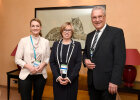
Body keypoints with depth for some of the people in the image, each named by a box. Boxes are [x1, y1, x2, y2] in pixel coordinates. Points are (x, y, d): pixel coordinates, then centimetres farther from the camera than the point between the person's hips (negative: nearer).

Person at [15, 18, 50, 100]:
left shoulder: (45, 42, 1)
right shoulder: (23, 40, -4)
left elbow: (48, 57, 9)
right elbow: (17, 59, -3)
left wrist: (43, 64, -11)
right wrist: (29, 66, -16)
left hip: (41, 75, 2)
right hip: (26, 75, -1)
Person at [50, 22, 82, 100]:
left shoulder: (77, 45, 1)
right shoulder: (56, 44, 6)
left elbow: (78, 63, -5)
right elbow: (52, 62, 2)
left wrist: (70, 78, -13)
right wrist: (57, 77, -10)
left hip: (71, 80, -1)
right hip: (57, 80, 2)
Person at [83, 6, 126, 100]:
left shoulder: (117, 32, -8)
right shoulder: (90, 35, 11)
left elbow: (120, 59, -14)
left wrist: (114, 81, -18)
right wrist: (85, 60, -3)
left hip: (107, 82, -5)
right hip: (92, 81, 6)